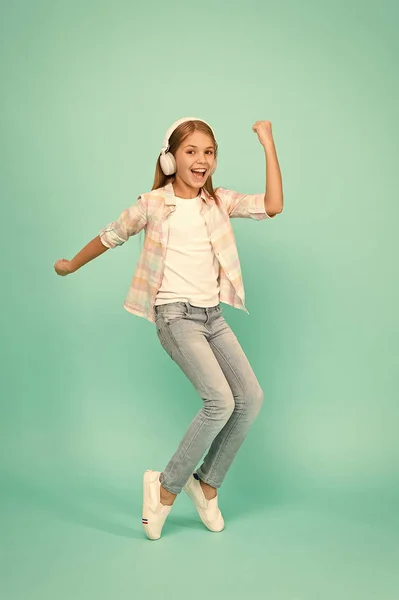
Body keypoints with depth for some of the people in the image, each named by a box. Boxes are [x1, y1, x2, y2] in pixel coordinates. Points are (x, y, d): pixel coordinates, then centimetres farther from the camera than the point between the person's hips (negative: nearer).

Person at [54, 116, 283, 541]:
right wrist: (71, 266, 23)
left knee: (251, 398, -4)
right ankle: (167, 488, 0)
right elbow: (110, 236, 11)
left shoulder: (219, 202, 7)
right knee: (220, 401, -19)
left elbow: (272, 206, -6)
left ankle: (207, 483, 15)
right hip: (176, 315, -5)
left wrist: (268, 144, -6)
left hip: (213, 316, 5)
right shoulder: (153, 204, -3)